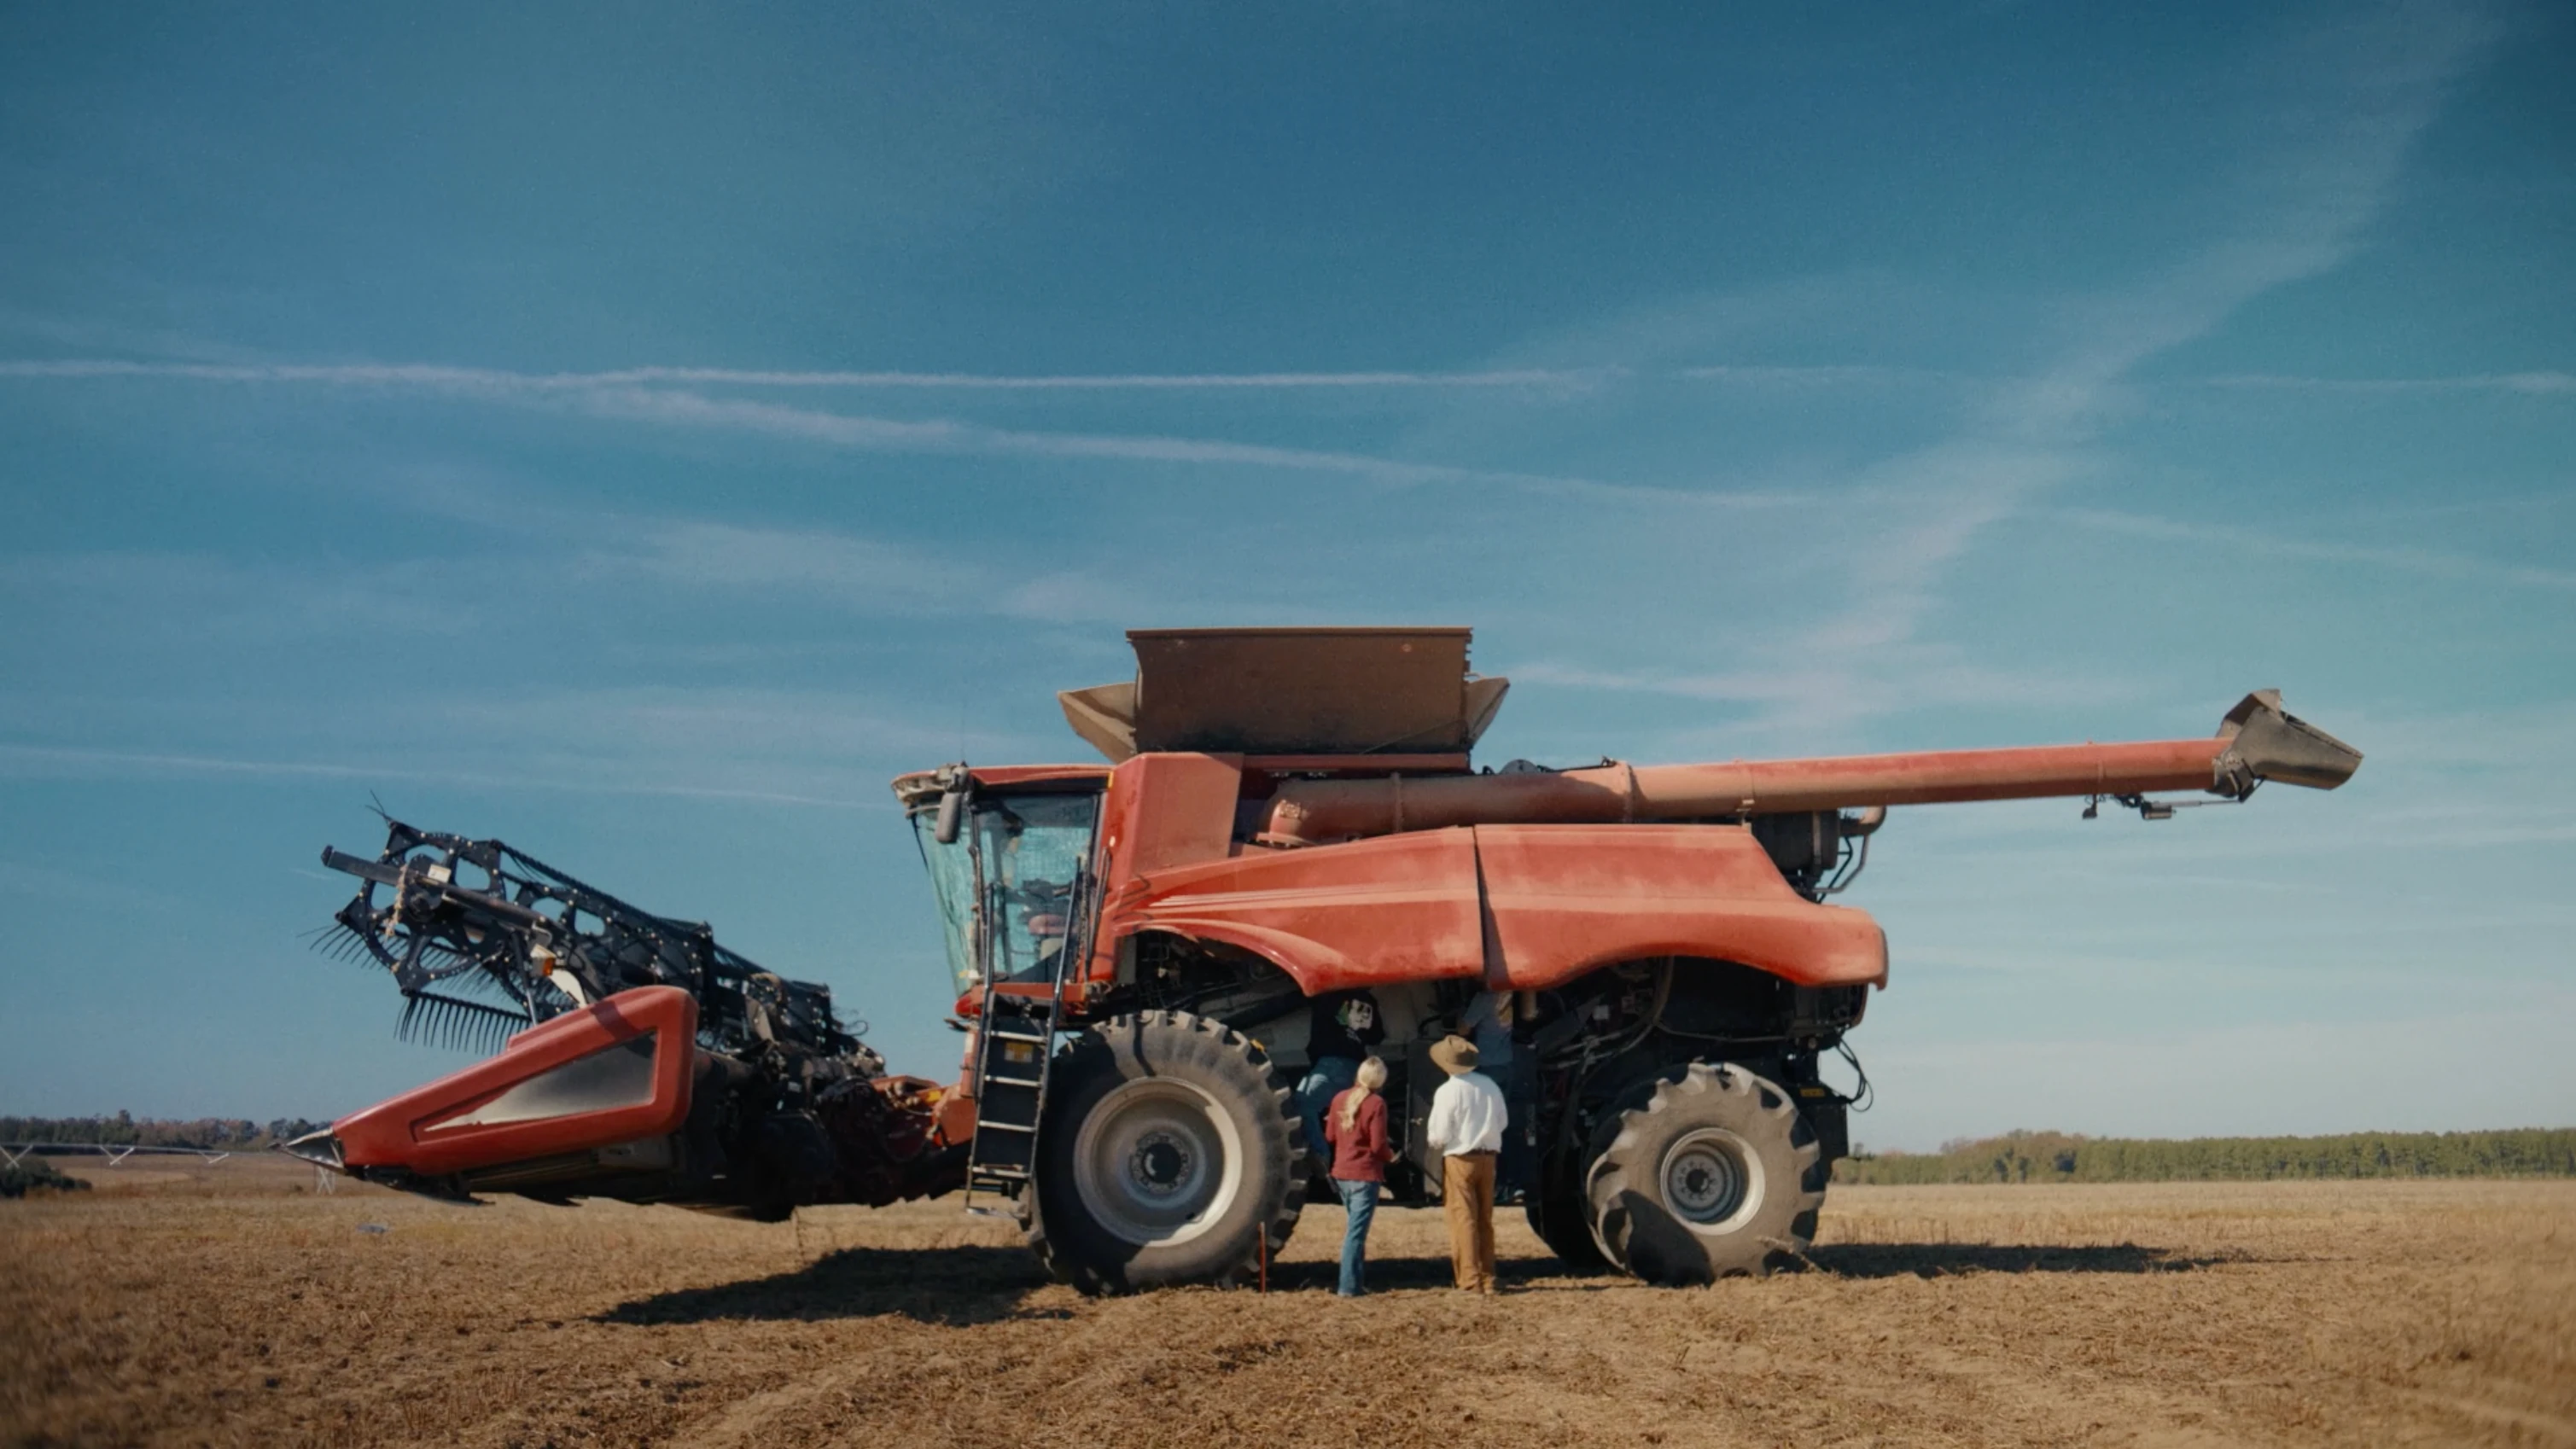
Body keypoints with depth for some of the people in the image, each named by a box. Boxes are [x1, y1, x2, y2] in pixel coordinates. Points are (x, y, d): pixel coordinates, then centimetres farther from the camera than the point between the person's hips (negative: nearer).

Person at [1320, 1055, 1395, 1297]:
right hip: (1365, 1174, -6)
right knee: (1356, 1231, -3)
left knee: (1355, 1227, 20)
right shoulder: (1376, 1103, -13)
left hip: (1341, 1173, 6)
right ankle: (1349, 1286, -3)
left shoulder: (1340, 1099, 4)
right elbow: (1378, 1145, -15)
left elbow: (1330, 1136, 9)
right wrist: (1391, 1155, 4)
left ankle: (1359, 1278, 25)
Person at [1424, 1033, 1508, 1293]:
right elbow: (1502, 1121, 11)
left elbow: (1439, 1136, -14)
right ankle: (1487, 1278, 19)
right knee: (1485, 1219, 14)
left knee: (1463, 1219, 0)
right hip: (1487, 1157, 5)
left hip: (1459, 1160, -5)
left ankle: (1470, 1280, -1)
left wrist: (1429, 1136, 7)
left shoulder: (1447, 1091, -15)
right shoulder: (1490, 1086, 1)